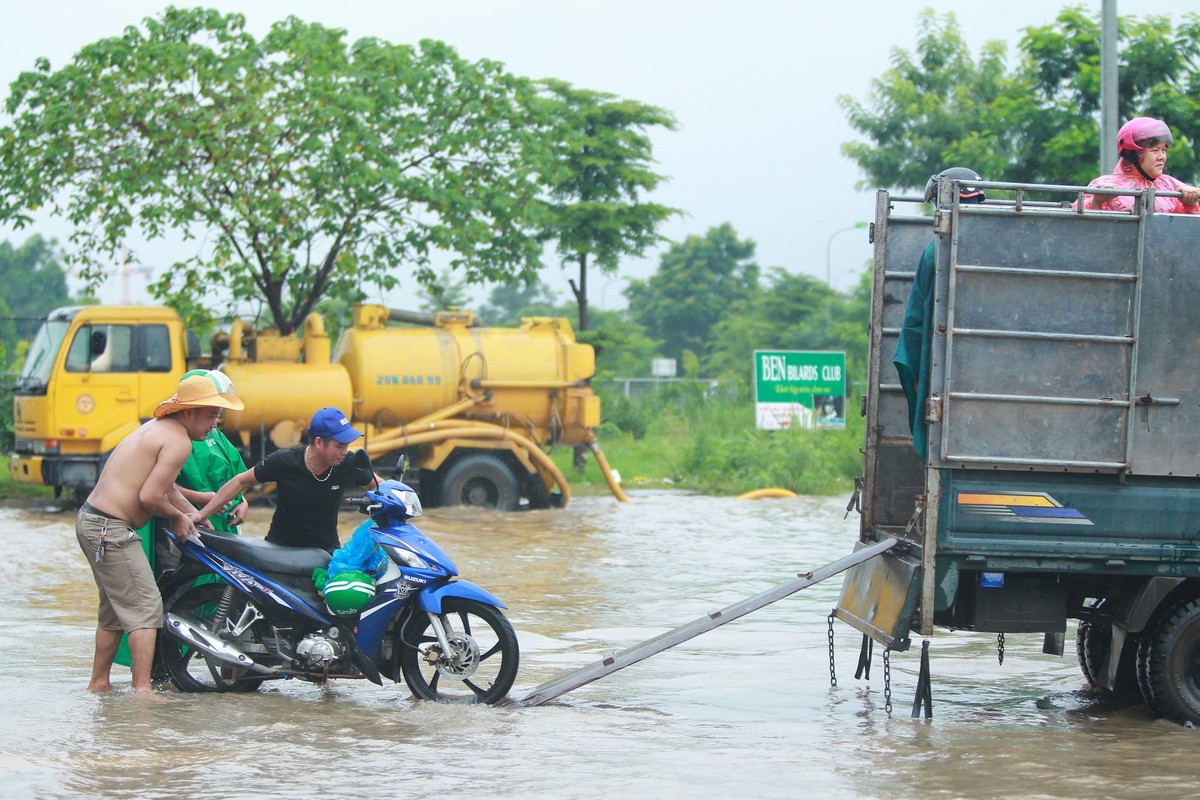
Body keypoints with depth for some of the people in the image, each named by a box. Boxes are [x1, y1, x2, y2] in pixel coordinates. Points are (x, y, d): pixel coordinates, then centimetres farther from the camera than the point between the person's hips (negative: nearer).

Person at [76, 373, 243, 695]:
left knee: (115, 608, 20)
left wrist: (193, 515, 16)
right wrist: (177, 517, -3)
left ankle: (99, 681, 27)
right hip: (111, 529, -10)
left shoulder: (158, 427, 16)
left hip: (90, 520, 10)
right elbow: (150, 496, -21)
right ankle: (142, 689, -16)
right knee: (145, 608, -9)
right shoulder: (179, 441, -15)